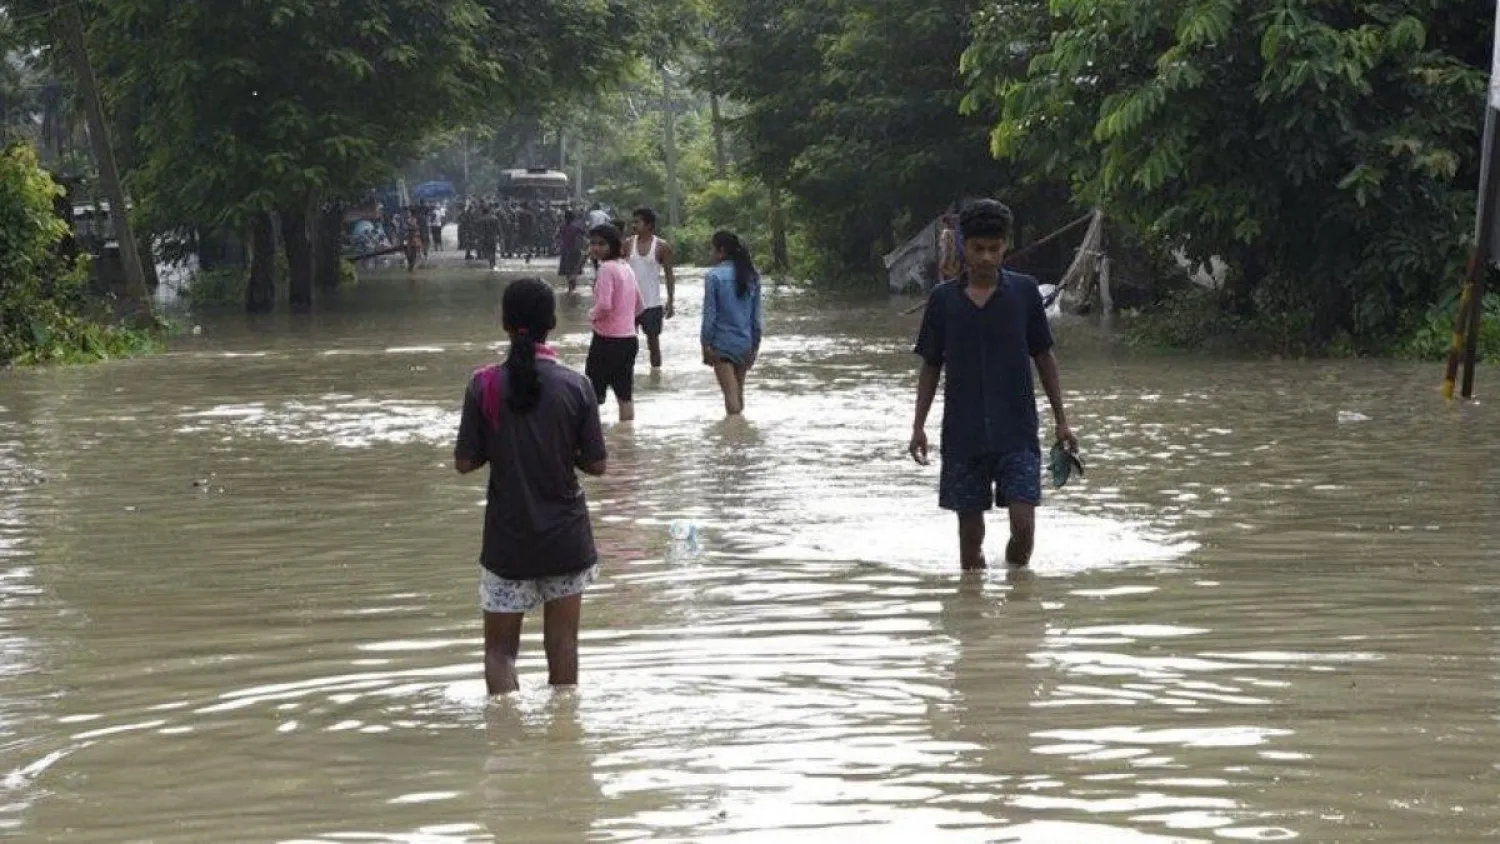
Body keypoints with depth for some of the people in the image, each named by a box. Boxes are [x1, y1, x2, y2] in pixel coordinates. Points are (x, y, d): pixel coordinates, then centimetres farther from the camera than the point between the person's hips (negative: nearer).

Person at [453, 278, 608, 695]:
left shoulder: (484, 385, -10)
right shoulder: (575, 385, -9)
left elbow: (464, 463, -7)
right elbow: (596, 464, -5)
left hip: (507, 539, -1)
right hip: (566, 536, 1)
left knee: (500, 649, 8)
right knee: (562, 645, 13)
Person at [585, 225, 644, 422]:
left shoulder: (606, 268, -15)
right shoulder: (626, 268, 11)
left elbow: (604, 305, -25)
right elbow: (639, 307, 18)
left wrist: (592, 315, -6)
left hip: (607, 339, -8)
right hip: (629, 338, 8)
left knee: (591, 395, -1)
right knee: (625, 394, 12)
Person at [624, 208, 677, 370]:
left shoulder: (662, 247, -4)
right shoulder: (628, 244, 1)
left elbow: (669, 275, 0)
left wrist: (670, 301, -5)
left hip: (652, 303, -2)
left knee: (653, 340, 6)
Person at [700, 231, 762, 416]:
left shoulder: (714, 276, -12)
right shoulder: (751, 276, 5)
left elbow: (710, 313, -12)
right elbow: (756, 314, 8)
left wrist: (706, 343, -6)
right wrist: (755, 344, 13)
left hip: (722, 344, -5)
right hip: (745, 343, 5)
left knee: (730, 393, -3)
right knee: (739, 392, 15)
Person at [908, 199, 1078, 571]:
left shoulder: (1024, 291, 1)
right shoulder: (943, 299, 3)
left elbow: (1044, 358, 7)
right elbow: (931, 366, 9)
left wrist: (1061, 420, 6)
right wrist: (919, 426, 3)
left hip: (1017, 432, -1)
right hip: (963, 435, 1)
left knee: (1023, 523, -10)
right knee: (970, 530, 5)